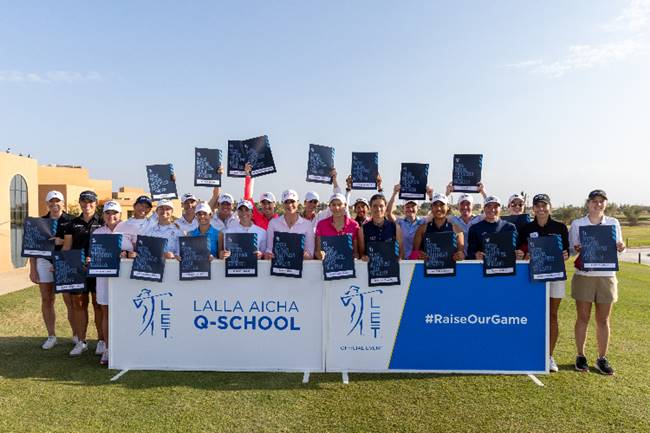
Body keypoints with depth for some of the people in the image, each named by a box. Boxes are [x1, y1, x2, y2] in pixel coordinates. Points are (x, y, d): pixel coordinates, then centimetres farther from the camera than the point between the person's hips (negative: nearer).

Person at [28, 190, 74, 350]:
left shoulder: (70, 221, 3)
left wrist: (62, 242, -17)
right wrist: (32, 269, 6)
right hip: (44, 261, 3)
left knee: (70, 300, -3)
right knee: (46, 300, 8)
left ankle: (76, 335, 7)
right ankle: (51, 336, 19)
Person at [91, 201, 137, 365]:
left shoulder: (130, 229, 5)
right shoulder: (98, 232, 15)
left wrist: (128, 255, -17)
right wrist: (90, 259, -6)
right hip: (104, 273, 3)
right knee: (106, 312, 5)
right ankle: (107, 348, 13)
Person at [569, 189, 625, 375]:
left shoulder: (613, 223, 6)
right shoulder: (577, 224, 1)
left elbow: (618, 248, 10)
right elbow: (570, 249, 3)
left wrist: (620, 248, -12)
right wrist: (576, 250, -19)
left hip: (606, 276, 2)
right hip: (584, 276, -1)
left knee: (603, 320, 7)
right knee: (583, 318, 5)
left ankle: (602, 358, 19)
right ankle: (580, 356, 17)